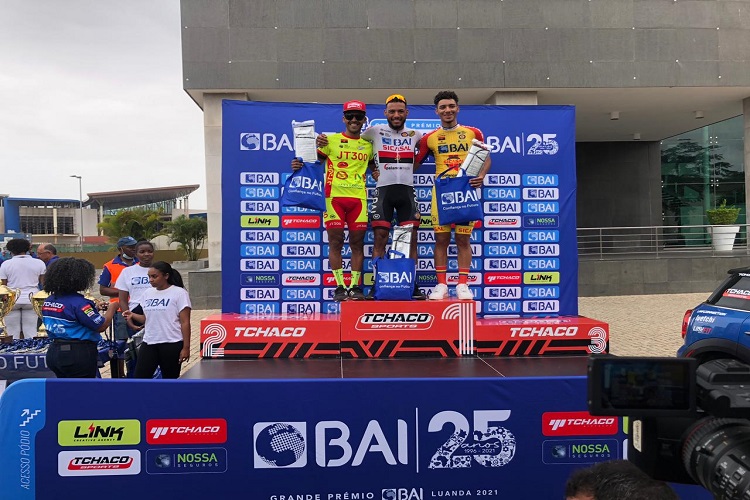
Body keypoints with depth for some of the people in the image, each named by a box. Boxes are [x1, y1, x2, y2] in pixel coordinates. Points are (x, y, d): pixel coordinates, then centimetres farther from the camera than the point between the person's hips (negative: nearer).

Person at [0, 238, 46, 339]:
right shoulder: (39, 263, 2)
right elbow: (45, 283, 3)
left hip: (12, 301, -1)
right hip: (31, 300, 1)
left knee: (13, 334, 6)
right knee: (31, 334, 4)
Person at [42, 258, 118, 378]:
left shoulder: (49, 301, 6)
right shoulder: (78, 303, -20)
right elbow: (101, 326, -19)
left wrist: (93, 308, 17)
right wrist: (111, 309, -1)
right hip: (78, 354, -8)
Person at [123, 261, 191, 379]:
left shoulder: (179, 293, -8)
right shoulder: (147, 293, 9)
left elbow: (185, 323, -9)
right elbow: (147, 318, 16)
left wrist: (186, 347, -12)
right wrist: (133, 315, -4)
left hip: (172, 344, -5)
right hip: (149, 343, 5)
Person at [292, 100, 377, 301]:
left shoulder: (368, 145, 16)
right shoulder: (331, 140, 7)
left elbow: (373, 166, 27)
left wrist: (379, 177, 7)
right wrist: (299, 164, -14)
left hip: (358, 197, 3)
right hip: (334, 196, -2)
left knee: (357, 243, 4)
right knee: (335, 241, -2)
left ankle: (355, 286, 12)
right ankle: (339, 287, 5)